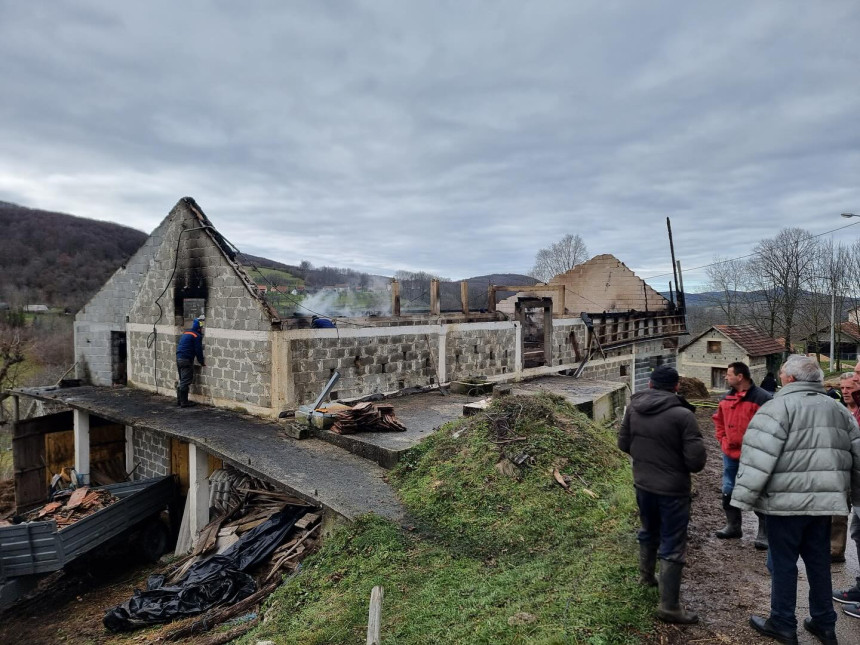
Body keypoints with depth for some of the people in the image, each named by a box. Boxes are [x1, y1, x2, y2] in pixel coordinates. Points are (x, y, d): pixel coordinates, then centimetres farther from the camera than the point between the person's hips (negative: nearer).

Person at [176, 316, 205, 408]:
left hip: (179, 358, 9)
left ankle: (179, 400, 23)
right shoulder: (197, 336, -10)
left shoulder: (185, 333, 17)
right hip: (186, 360, -9)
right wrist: (202, 362, 0)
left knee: (182, 381, 18)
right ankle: (184, 402, -1)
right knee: (186, 382, -4)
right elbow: (198, 350, -11)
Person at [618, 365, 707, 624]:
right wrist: (681, 464, 2)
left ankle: (646, 575, 47)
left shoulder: (633, 407, -6)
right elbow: (696, 461, -19)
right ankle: (669, 606, 15)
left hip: (642, 485, 5)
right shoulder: (682, 415, -21)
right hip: (673, 490, -5)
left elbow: (623, 443, 4)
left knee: (649, 532, 27)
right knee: (672, 547, 7)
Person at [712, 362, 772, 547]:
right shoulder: (726, 398, 8)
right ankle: (733, 526, 31)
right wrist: (722, 440, 11)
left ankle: (764, 533, 14)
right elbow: (718, 420, 21)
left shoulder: (762, 398, -16)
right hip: (730, 454, 8)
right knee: (728, 492, 16)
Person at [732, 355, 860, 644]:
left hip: (787, 499, -7)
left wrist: (743, 498, -14)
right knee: (819, 561, 18)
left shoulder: (778, 407, -12)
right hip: (824, 499, 7)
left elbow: (758, 458, -19)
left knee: (784, 562, 5)